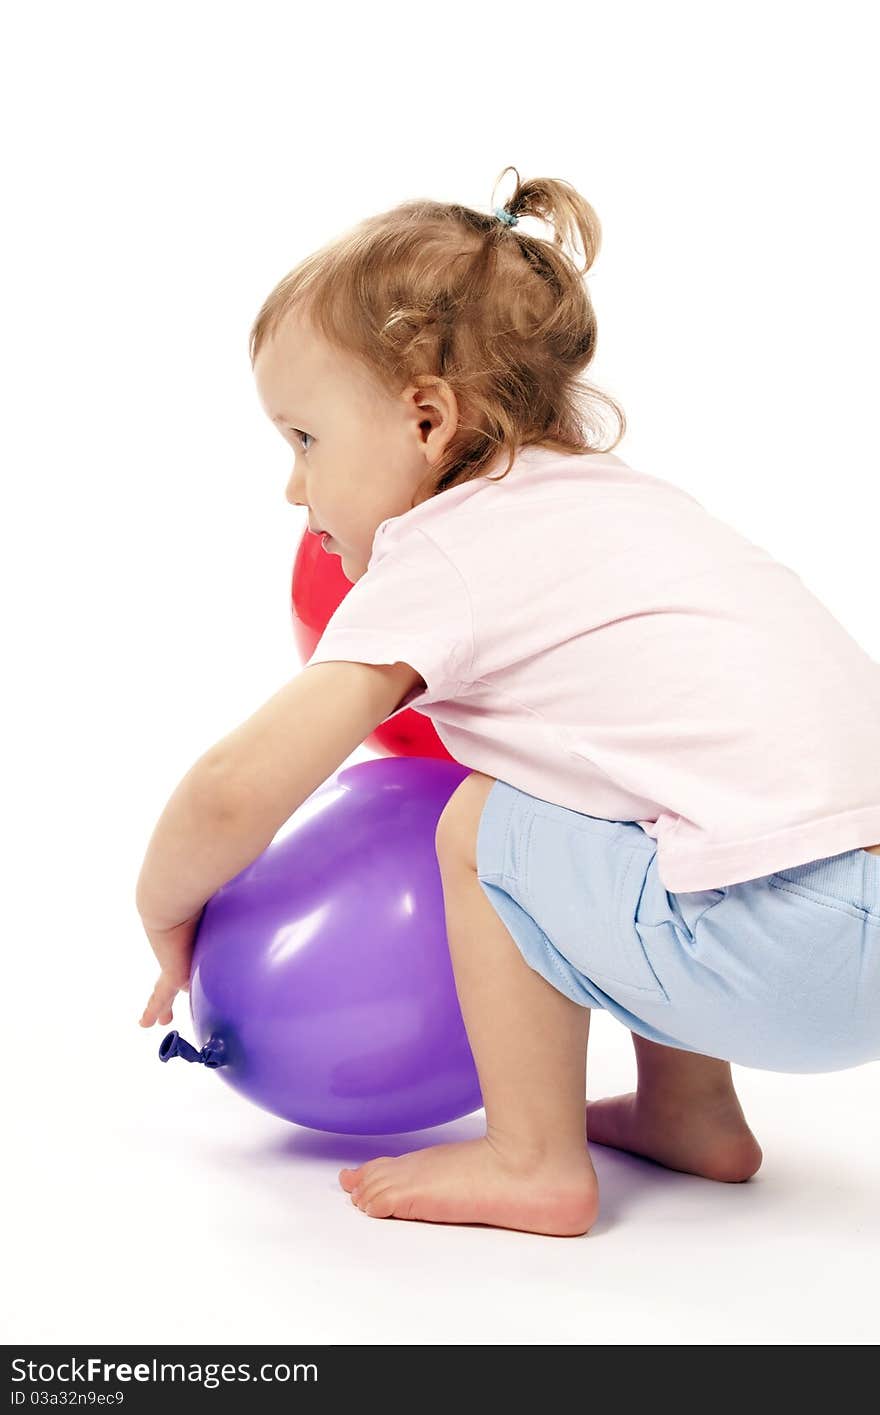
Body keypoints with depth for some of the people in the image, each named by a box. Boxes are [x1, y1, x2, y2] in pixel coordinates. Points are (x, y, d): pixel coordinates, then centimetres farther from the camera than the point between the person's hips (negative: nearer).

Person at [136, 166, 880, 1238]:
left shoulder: (441, 554, -6)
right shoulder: (615, 495, 18)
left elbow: (237, 788, -7)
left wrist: (163, 912, 13)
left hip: (787, 957, -9)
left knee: (484, 827, 0)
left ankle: (534, 1162, 12)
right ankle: (690, 1111, 29)